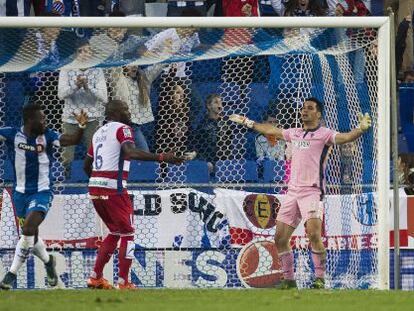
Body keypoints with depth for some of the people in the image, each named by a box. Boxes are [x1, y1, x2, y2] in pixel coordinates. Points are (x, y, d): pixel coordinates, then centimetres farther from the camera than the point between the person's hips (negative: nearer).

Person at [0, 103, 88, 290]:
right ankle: (48, 261, 43)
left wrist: (81, 127, -32)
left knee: (28, 230, -21)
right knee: (31, 237, 15)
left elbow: (73, 140, -14)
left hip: (42, 192, -3)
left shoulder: (47, 136, -9)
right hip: (20, 193, 3)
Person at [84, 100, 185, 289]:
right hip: (113, 189, -8)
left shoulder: (99, 133, 20)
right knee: (127, 234, 1)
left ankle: (95, 278, 17)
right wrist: (161, 158, -32)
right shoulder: (122, 129, -5)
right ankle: (123, 282, -5)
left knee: (115, 232, 21)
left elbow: (87, 165, 24)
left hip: (95, 188, 8)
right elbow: (130, 152, -25)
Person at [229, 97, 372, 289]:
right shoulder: (294, 133, 17)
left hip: (312, 192, -7)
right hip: (292, 192, 7)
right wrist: (247, 123, 42)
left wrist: (361, 129, -37)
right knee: (280, 238, 4)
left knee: (314, 234, -22)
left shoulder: (324, 134, -1)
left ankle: (320, 279, -16)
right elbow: (271, 130, 33)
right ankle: (288, 280, 15)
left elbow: (345, 137, -17)